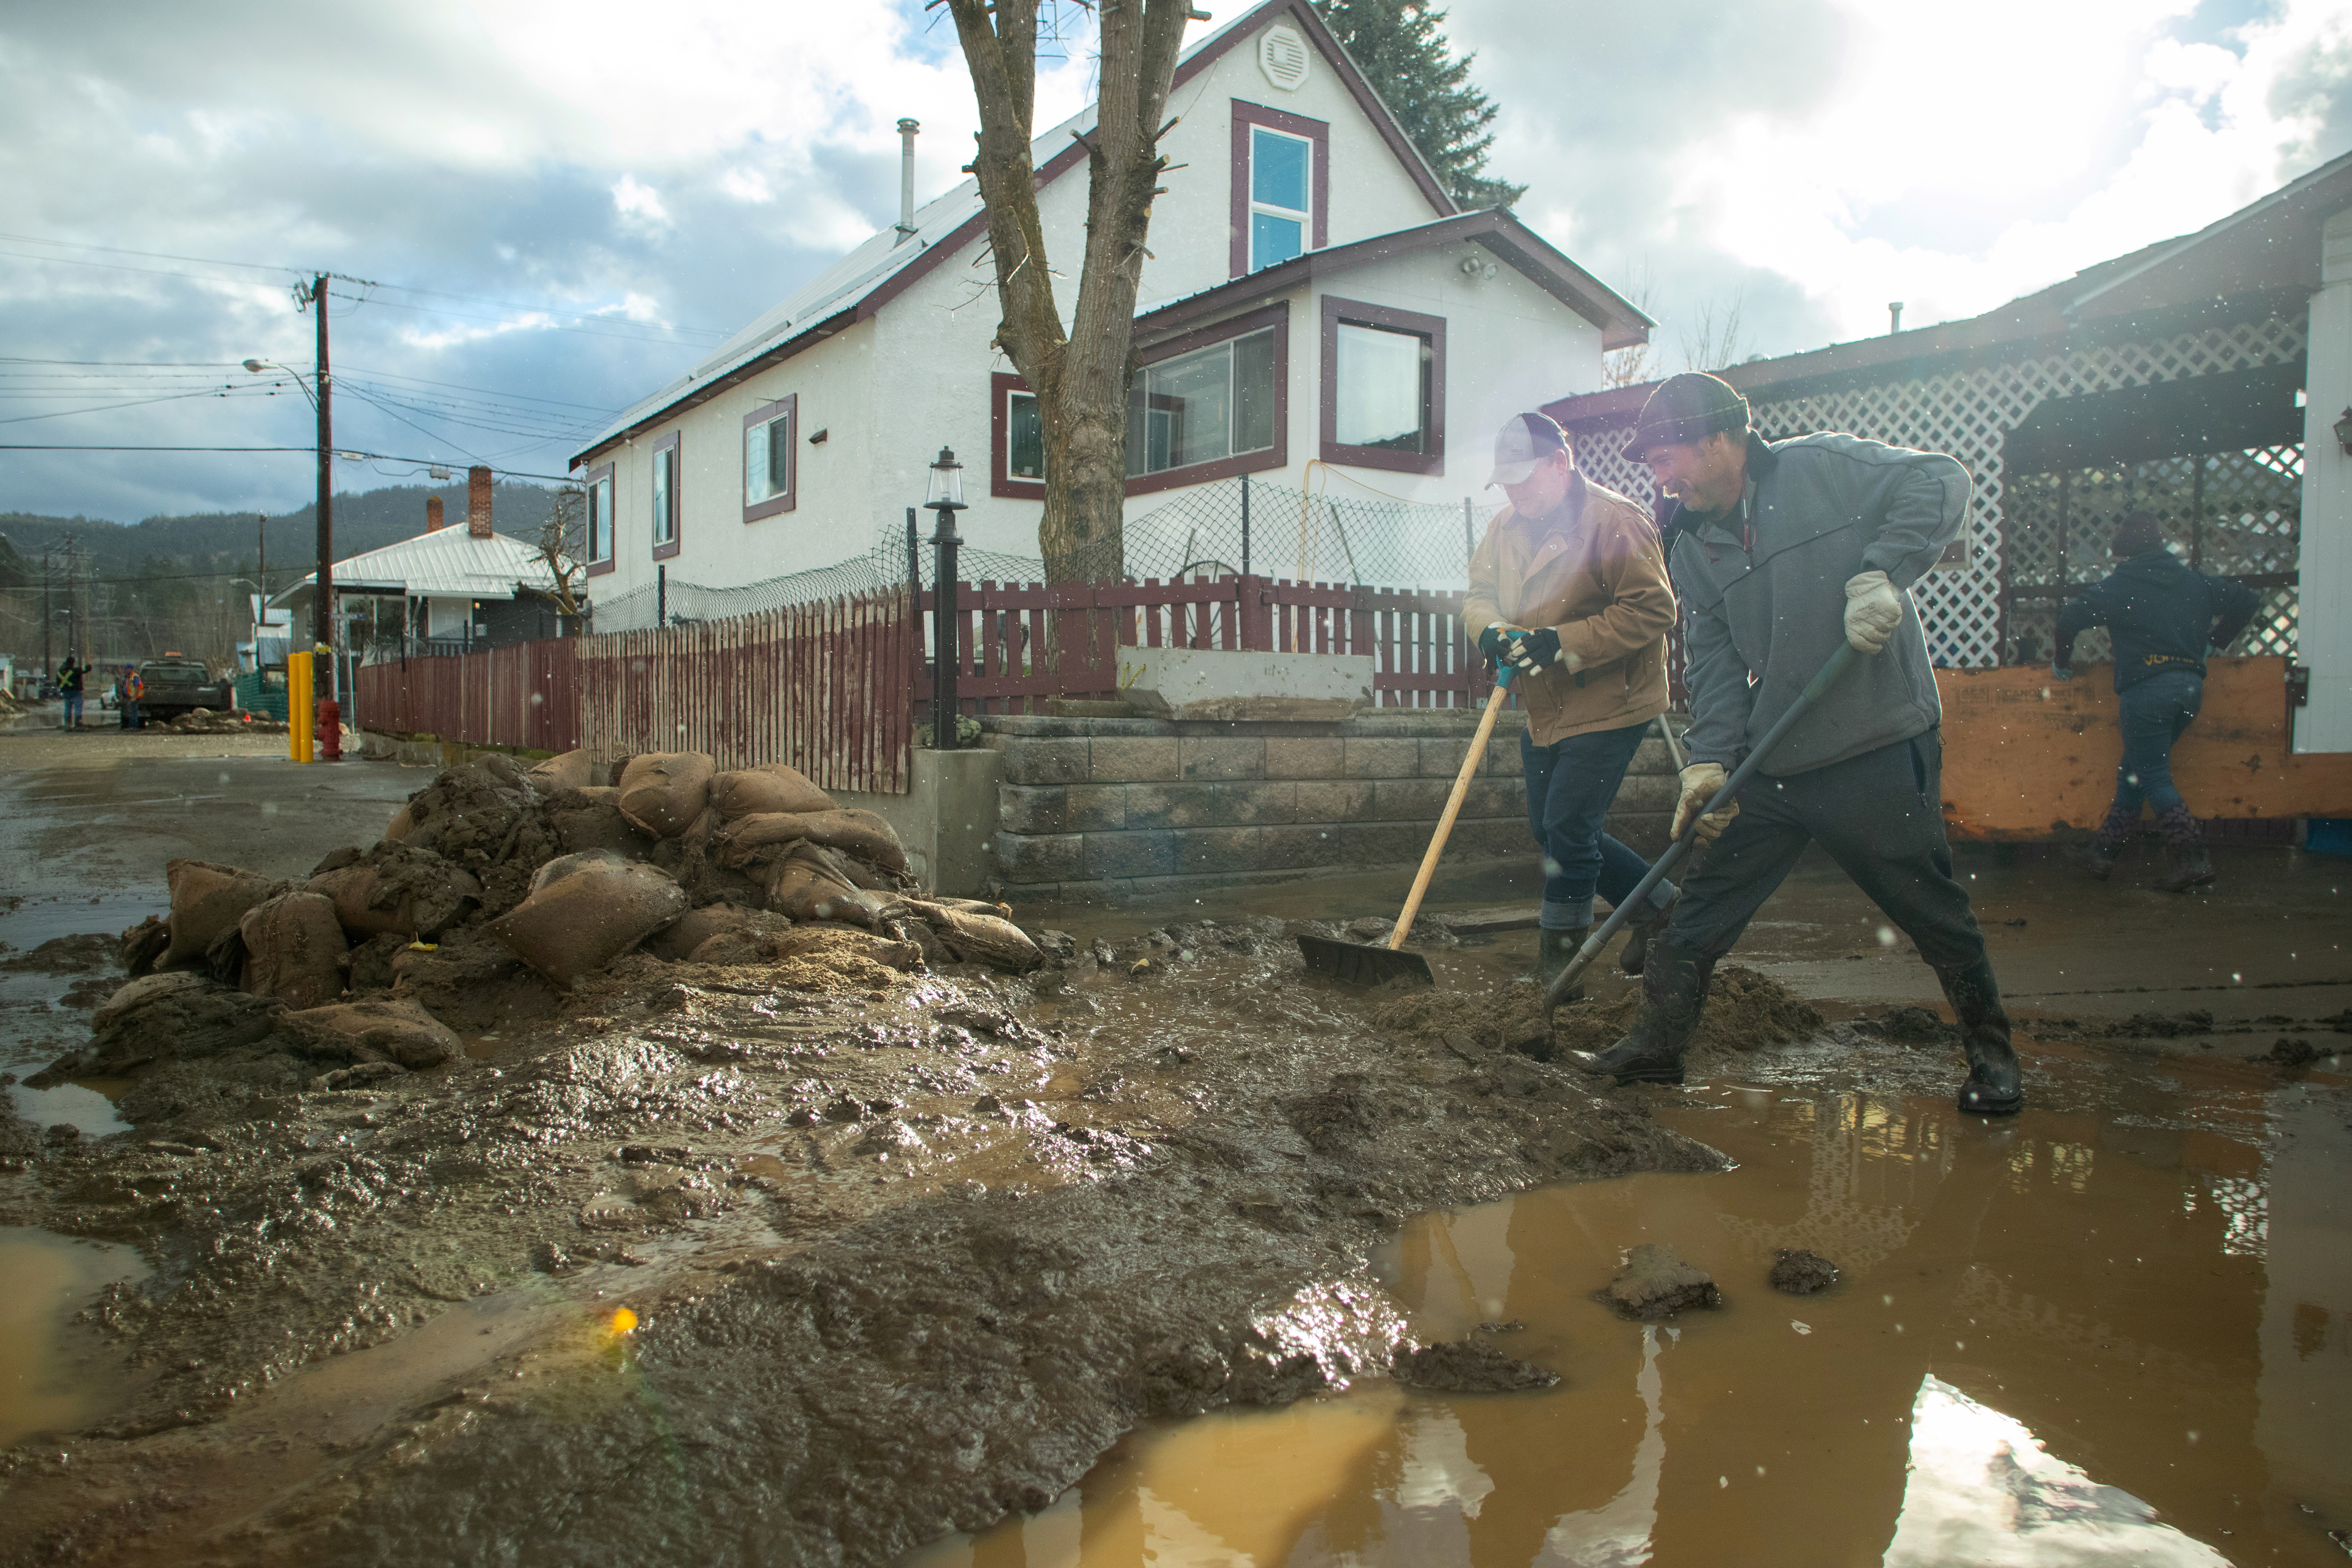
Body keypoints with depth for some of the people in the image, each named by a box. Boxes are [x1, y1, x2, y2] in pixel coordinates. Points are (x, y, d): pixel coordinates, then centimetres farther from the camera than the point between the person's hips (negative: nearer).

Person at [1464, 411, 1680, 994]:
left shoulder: (1613, 521, -17)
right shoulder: (1507, 525, 7)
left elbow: (1652, 609, -21)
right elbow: (1479, 591, 11)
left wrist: (1566, 641, -27)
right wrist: (1492, 629, -12)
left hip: (1609, 704, -9)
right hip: (1543, 709, 9)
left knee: (1568, 828, -8)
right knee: (1549, 831, 15)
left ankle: (1559, 958, 8)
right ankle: (1658, 904, 33)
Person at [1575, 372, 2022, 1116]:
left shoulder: (1824, 466, -5)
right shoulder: (1692, 547, 8)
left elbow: (1939, 481, -6)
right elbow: (1714, 661, 4)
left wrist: (1882, 570, -20)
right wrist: (1711, 758, -9)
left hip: (1880, 751, -5)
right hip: (1769, 768, 5)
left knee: (1931, 909, 6)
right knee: (1703, 907, 7)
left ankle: (1990, 1049, 28)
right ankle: (1657, 1044, 21)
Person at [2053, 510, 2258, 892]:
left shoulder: (2119, 585, -2)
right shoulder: (2194, 581, 14)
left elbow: (2071, 617, -11)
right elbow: (2246, 600, 20)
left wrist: (2062, 662, 4)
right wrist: (2213, 642, 28)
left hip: (2146, 688, -6)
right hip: (2190, 685, 6)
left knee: (2154, 777, -2)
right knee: (2134, 770, 15)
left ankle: (2193, 860, -13)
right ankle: (2103, 852, 19)